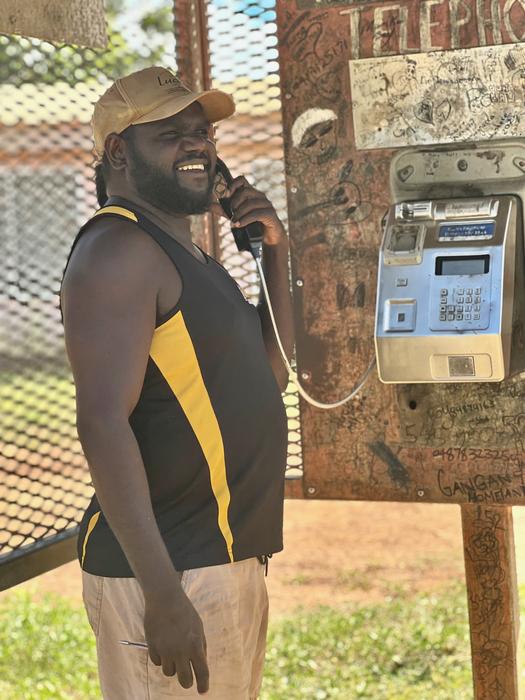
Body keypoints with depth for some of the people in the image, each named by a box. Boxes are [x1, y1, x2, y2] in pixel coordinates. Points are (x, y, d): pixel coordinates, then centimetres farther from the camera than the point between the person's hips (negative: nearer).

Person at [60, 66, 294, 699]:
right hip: (169, 576, -10)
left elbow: (270, 375, 22)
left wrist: (273, 251, 9)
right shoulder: (118, 249, -14)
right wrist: (163, 593, -27)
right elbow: (103, 425, -23)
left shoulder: (180, 253, 16)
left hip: (229, 562, 10)